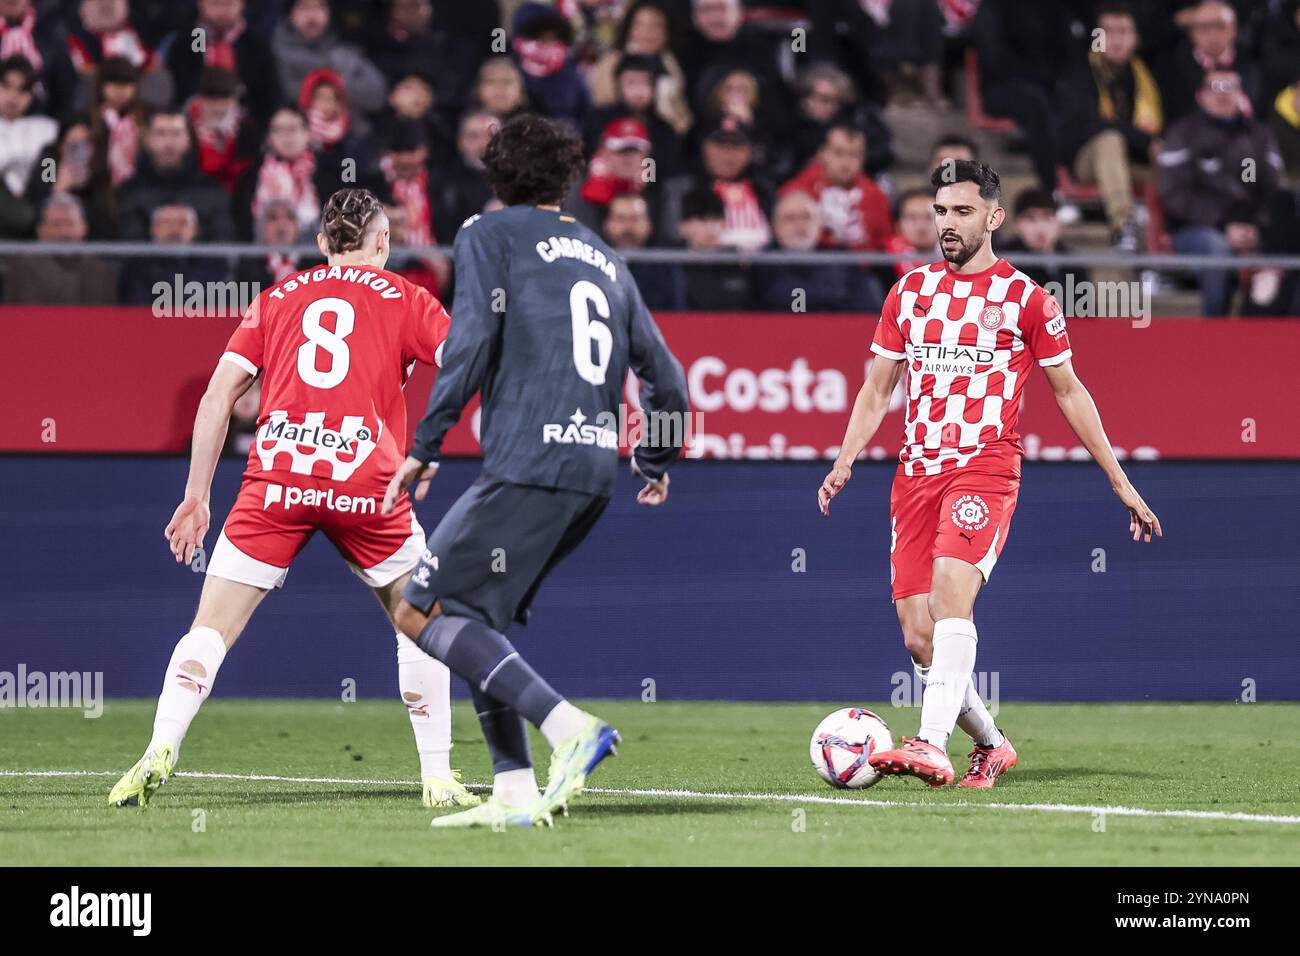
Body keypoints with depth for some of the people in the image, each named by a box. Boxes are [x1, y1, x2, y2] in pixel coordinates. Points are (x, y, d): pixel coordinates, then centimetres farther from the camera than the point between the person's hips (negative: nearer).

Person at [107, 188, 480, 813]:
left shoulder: (276, 298, 19)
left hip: (277, 478, 1)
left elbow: (217, 396, 13)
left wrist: (196, 497, 15)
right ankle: (437, 779, 14)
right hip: (366, 481, -1)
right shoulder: (403, 299, 13)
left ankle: (159, 753, -15)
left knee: (210, 631, 4)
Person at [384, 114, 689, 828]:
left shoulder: (487, 235, 6)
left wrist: (426, 446, -6)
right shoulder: (604, 258, 23)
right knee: (473, 619, 16)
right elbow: (665, 379, 24)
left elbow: (470, 345, -9)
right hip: (595, 471, 7)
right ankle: (514, 790, 5)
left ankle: (569, 727, -21)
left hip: (528, 466, -7)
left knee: (421, 612, -5)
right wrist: (656, 463, 41)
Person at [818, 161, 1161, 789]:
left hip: (986, 466, -5)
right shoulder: (910, 290, 14)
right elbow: (877, 389, 18)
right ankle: (991, 746, 19)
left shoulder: (1025, 298, 4)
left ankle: (932, 745, -38)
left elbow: (1069, 392, 10)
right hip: (916, 471, 5)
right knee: (918, 635, -2)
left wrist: (1122, 484, 10)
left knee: (951, 586, -29)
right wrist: (845, 461, 3)